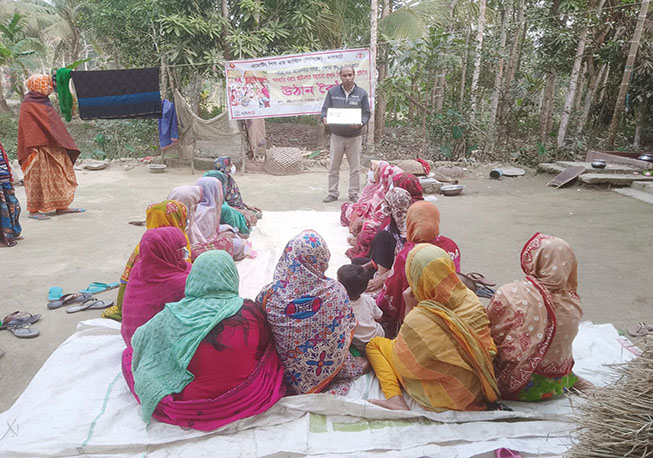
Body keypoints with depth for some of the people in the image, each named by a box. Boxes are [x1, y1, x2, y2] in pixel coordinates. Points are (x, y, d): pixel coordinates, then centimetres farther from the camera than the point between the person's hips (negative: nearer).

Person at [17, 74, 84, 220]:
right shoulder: (28, 105, -10)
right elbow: (27, 129, -16)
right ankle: (33, 211, 5)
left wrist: (63, 144, 17)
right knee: (38, 177, -4)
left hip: (52, 148, 9)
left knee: (59, 175, 11)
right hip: (39, 149, -9)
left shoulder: (43, 102, 16)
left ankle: (61, 207, 18)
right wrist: (32, 149, -21)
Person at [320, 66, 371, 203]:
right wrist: (324, 118, -16)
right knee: (333, 167, 3)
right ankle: (332, 193, 13)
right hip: (337, 136, 1)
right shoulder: (332, 92, 5)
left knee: (355, 168, 4)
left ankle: (354, 194, 14)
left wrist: (361, 123, -17)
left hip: (354, 136, 0)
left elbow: (366, 113, 4)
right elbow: (325, 109, 7)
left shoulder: (362, 93, 3)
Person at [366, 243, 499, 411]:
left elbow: (401, 356, -7)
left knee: (374, 343, 5)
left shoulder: (417, 319, -28)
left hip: (444, 399, -6)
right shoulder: (470, 299, -12)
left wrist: (409, 307, -9)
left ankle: (395, 399, -8)